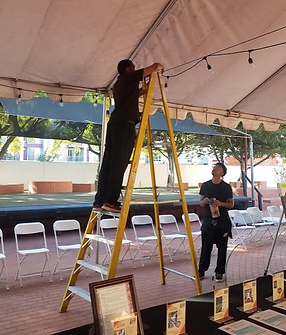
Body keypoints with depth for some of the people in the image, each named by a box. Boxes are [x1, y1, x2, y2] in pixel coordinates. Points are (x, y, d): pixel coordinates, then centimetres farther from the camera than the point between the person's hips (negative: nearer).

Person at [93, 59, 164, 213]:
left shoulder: (119, 83, 28)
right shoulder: (129, 77, 5)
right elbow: (155, 66, 6)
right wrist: (159, 67, 26)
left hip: (114, 123, 9)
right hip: (125, 124, -9)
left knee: (108, 163, 3)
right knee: (119, 164, -13)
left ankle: (99, 201, 2)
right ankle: (110, 201, -17)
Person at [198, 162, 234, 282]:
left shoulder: (226, 187, -1)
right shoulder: (205, 185, 5)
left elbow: (231, 204, 3)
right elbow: (200, 203, 12)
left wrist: (221, 203, -16)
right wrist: (204, 201, -11)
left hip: (222, 221, -1)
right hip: (208, 220, 2)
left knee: (222, 247, 5)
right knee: (206, 247, 6)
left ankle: (219, 272, 17)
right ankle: (201, 271, 19)